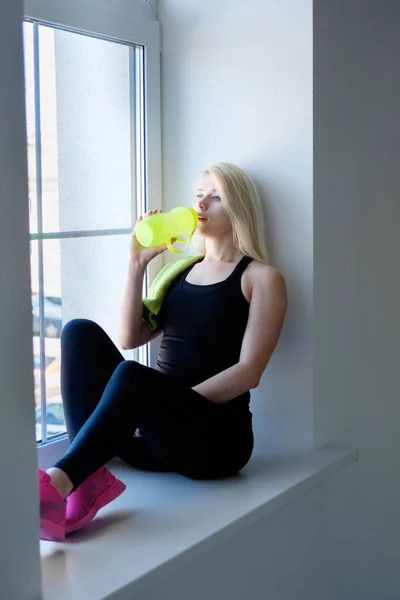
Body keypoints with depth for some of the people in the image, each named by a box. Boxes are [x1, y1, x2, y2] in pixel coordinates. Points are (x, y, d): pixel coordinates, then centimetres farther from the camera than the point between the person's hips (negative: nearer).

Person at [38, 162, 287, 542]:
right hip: (155, 435, 6)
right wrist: (137, 264, 2)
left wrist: (175, 404, -17)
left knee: (132, 375, -36)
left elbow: (248, 371, -9)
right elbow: (129, 338, 9)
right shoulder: (181, 273, 20)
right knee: (81, 332, -17)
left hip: (217, 436, -6)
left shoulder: (261, 278, 3)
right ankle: (89, 477, -31)